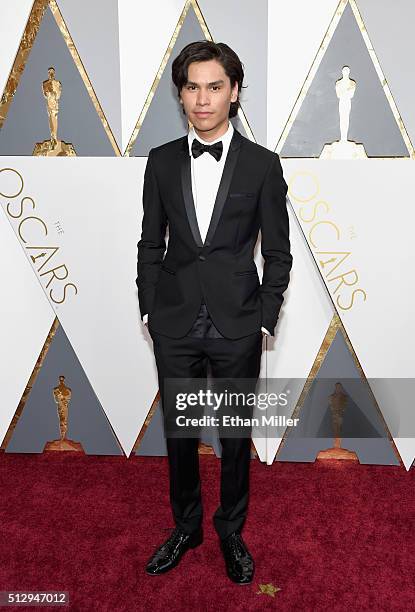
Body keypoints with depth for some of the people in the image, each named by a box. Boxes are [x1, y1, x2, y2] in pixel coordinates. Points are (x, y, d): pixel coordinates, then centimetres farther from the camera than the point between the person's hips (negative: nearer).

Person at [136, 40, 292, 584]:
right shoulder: (162, 161, 4)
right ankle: (186, 528, 38)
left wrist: (265, 319, -4)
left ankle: (232, 533, 35)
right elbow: (150, 243, 9)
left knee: (236, 436, 12)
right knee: (179, 432, 14)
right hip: (175, 325, 2)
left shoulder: (263, 164, -2)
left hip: (238, 326, -2)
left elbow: (278, 253, 0)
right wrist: (150, 309, 4)